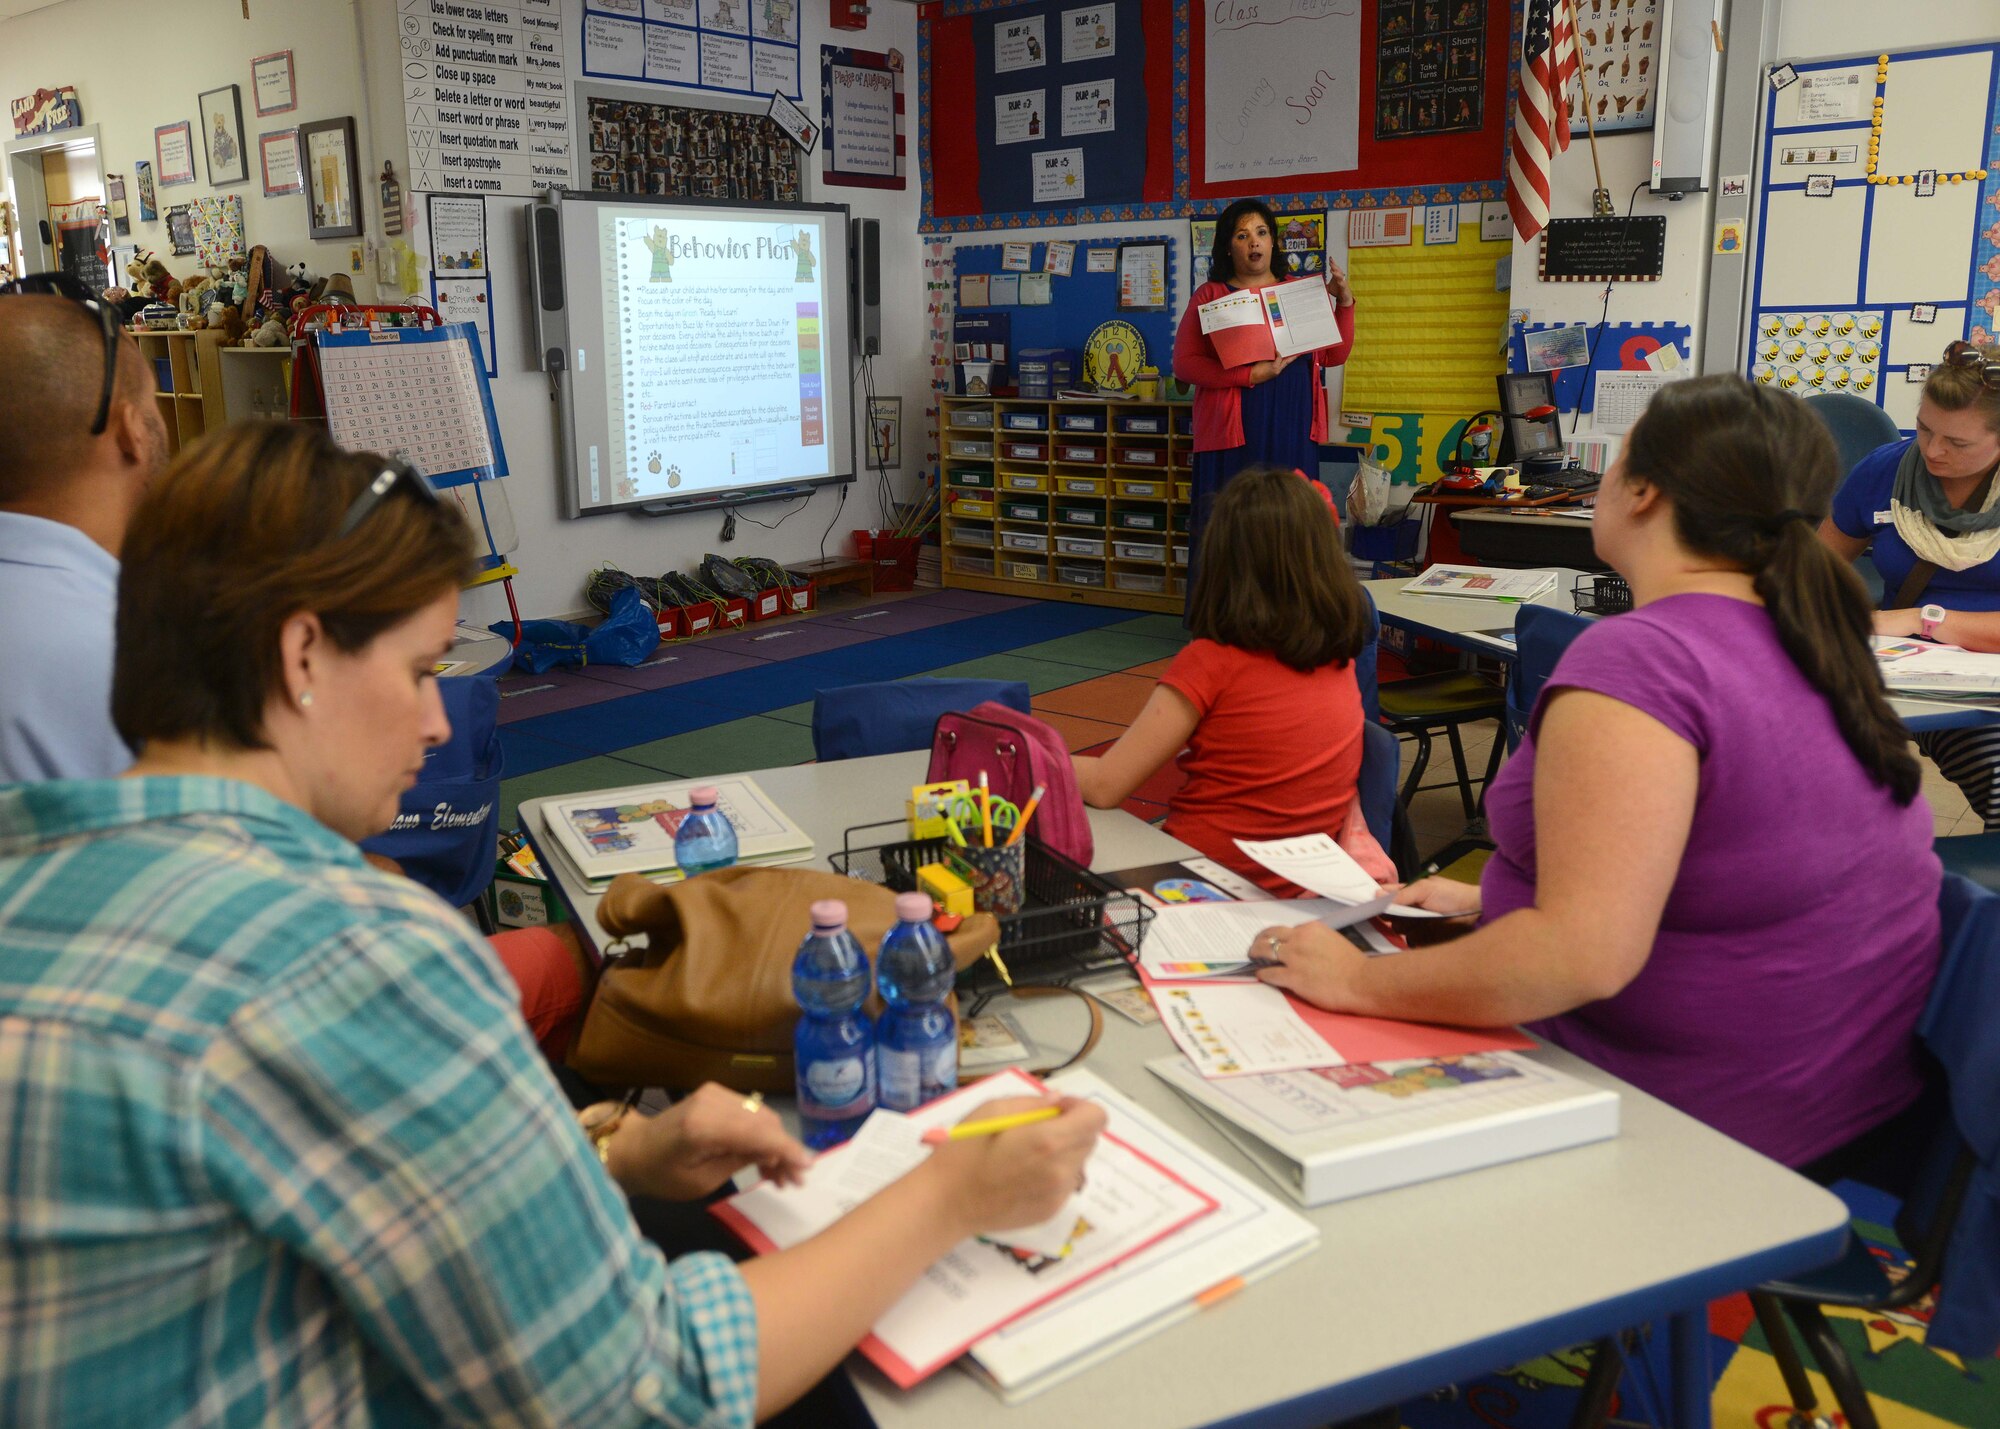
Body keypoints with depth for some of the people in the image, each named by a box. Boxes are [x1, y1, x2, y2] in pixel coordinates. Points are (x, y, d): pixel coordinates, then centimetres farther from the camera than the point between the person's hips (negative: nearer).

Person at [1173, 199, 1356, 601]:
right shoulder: (1210, 296, 5)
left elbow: (1333, 355, 17)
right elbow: (1184, 363, -5)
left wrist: (1344, 302, 3)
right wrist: (1250, 375, -15)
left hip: (1292, 432, 4)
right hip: (1234, 432, -3)